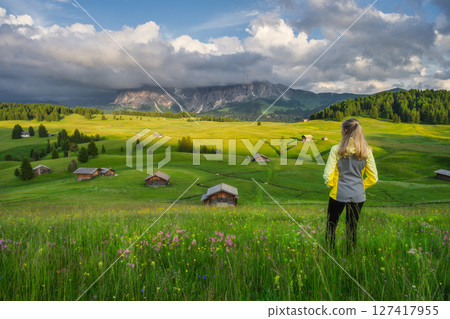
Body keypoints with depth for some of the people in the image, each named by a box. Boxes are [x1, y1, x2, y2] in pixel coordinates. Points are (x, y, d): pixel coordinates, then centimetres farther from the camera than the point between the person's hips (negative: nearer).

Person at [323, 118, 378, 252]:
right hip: (358, 196, 3)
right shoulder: (366, 151, -1)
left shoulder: (336, 149, -11)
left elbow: (328, 176, -13)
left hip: (339, 195, -3)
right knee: (352, 228, 16)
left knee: (331, 226, 13)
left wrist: (333, 186, 6)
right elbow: (373, 178, 3)